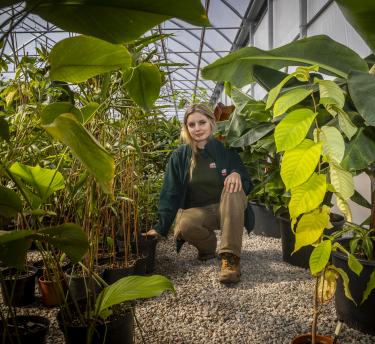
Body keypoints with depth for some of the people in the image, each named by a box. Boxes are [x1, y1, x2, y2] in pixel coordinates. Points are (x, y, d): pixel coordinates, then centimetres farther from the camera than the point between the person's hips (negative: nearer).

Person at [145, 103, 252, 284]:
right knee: (185, 224, -36)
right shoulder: (179, 156, -2)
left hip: (227, 209, 1)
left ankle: (230, 257, -34)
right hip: (197, 211, 0)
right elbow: (170, 194, -3)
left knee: (233, 188, -33)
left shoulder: (225, 150, -3)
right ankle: (208, 246, -1)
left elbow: (247, 186, -2)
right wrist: (160, 227, -11)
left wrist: (237, 174, -26)